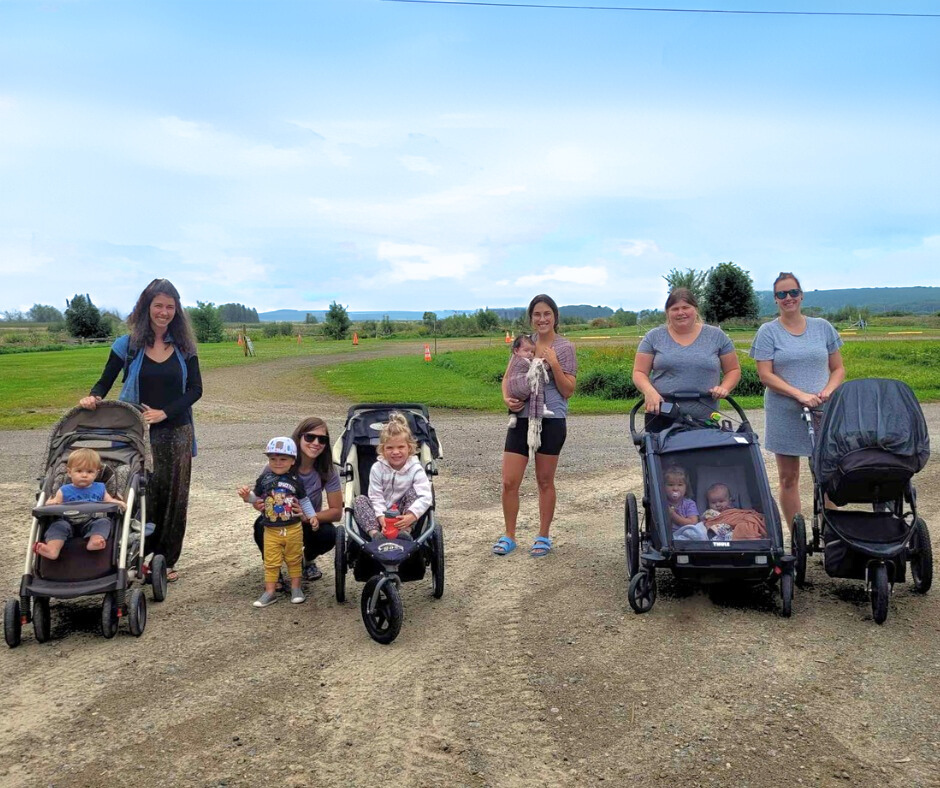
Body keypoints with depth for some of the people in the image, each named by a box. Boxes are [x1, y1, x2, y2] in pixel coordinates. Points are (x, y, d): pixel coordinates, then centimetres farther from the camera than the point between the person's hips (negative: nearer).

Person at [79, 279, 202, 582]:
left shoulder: (184, 346, 3)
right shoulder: (128, 345, 0)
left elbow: (195, 389, -1)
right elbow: (106, 381, 2)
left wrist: (164, 412, -13)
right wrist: (93, 397, -20)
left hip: (177, 433, 2)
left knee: (174, 497, 6)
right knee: (143, 497, -1)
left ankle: (167, 561, 19)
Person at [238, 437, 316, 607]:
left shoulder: (295, 480, -2)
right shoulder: (264, 479, -2)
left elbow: (304, 500, 7)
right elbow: (256, 497, 4)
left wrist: (312, 516, 4)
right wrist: (246, 496, -15)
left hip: (293, 529, 0)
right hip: (271, 530, 0)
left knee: (294, 560, 12)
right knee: (271, 562, 5)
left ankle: (296, 588, 24)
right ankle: (270, 592, 13)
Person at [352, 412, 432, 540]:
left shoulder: (415, 469, -13)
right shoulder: (377, 468, -8)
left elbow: (425, 497, -25)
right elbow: (376, 497, -12)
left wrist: (411, 517, -40)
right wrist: (381, 518, -29)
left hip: (404, 516, -2)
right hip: (381, 514, 2)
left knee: (413, 492, -24)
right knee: (360, 500, -19)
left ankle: (406, 530, -35)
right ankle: (374, 533, -39)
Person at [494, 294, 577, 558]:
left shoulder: (565, 348, -2)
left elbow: (568, 391, -5)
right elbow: (507, 377, 16)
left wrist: (553, 364, -17)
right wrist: (507, 398, -4)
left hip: (551, 420, -3)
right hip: (521, 418, 3)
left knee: (545, 482, 9)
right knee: (509, 482, 1)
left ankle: (544, 537, 23)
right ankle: (509, 536, 17)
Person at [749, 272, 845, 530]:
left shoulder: (823, 327, 9)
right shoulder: (768, 332, 1)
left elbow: (839, 369, 11)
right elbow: (765, 375, -7)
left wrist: (827, 392, -9)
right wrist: (800, 394, -18)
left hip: (823, 413, 2)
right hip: (784, 415, -1)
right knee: (788, 478, 4)